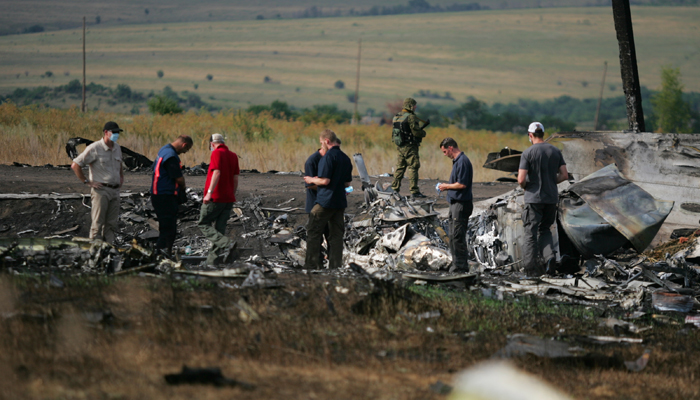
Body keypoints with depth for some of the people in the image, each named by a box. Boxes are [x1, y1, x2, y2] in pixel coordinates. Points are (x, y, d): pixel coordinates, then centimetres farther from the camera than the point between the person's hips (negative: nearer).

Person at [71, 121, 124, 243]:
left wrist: (121, 177, 19)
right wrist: (86, 182, -8)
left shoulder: (117, 148, 13)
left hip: (114, 191, 7)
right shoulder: (94, 148, -9)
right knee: (98, 223, -6)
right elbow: (75, 165, -8)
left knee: (112, 224, 5)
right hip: (100, 190, -7)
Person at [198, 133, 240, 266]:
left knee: (203, 224, 2)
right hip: (228, 199, 7)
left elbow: (217, 173, -21)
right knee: (220, 229, 8)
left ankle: (226, 243, -18)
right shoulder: (233, 156, 13)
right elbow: (236, 178, 14)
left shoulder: (217, 153, -8)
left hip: (215, 198, -7)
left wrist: (209, 192, -24)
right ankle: (212, 260, 6)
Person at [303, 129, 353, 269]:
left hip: (325, 201, -7)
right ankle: (335, 265, 7)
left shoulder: (328, 157, -14)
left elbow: (325, 180, -18)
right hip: (340, 202, 7)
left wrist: (312, 180, -1)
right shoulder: (346, 158, 11)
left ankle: (312, 264, -1)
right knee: (336, 234, 9)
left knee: (313, 232, 2)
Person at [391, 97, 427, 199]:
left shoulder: (397, 117, 12)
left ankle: (394, 189, 15)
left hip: (399, 146, 8)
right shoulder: (411, 117, -14)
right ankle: (414, 191, -7)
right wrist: (423, 133, 2)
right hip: (409, 147, -8)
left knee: (400, 167, 13)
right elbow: (416, 131, -20)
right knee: (413, 168, -5)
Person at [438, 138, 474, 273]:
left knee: (458, 236, -9)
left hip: (461, 204, -11)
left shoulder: (462, 161, -16)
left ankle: (461, 266, -6)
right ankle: (456, 265, 17)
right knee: (453, 236, 12)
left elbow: (462, 184, -21)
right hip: (455, 203, 11)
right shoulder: (457, 161, 17)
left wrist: (447, 186, -9)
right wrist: (447, 187, 15)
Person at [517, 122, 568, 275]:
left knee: (531, 232, 2)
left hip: (534, 198, -4)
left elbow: (521, 179, -15)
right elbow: (564, 175, 4)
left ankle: (530, 265, -1)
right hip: (552, 197, 4)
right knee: (545, 229, 18)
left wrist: (524, 186, 7)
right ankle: (549, 255, -5)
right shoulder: (555, 151, 4)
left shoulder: (528, 153, -10)